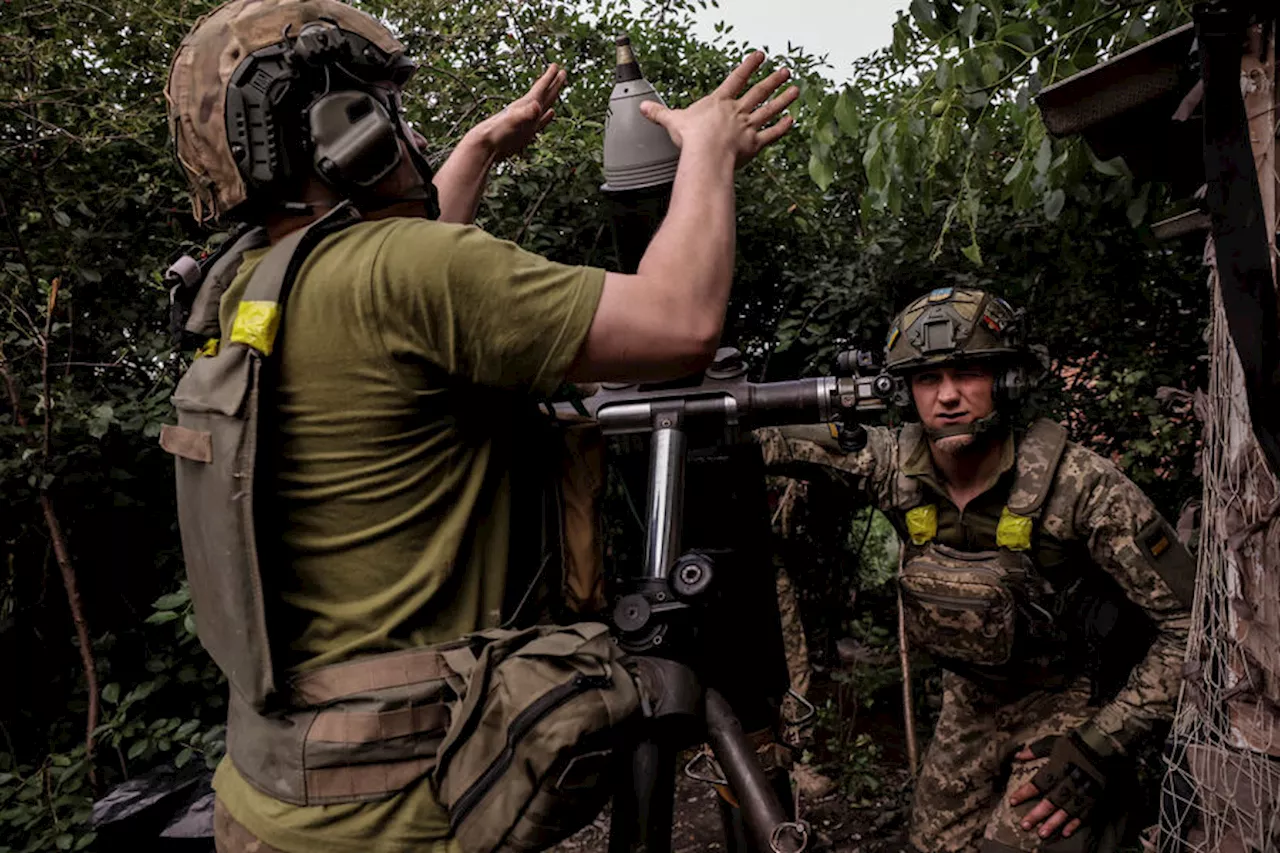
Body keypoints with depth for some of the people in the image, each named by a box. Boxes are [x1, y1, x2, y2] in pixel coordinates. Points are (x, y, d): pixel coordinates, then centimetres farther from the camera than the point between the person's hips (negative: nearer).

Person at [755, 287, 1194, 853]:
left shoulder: (1078, 486, -28)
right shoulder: (896, 464, -15)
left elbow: (1193, 622, -22)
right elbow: (775, 442, -2)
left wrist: (1102, 748, -24)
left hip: (1074, 701, -4)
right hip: (974, 698, 5)